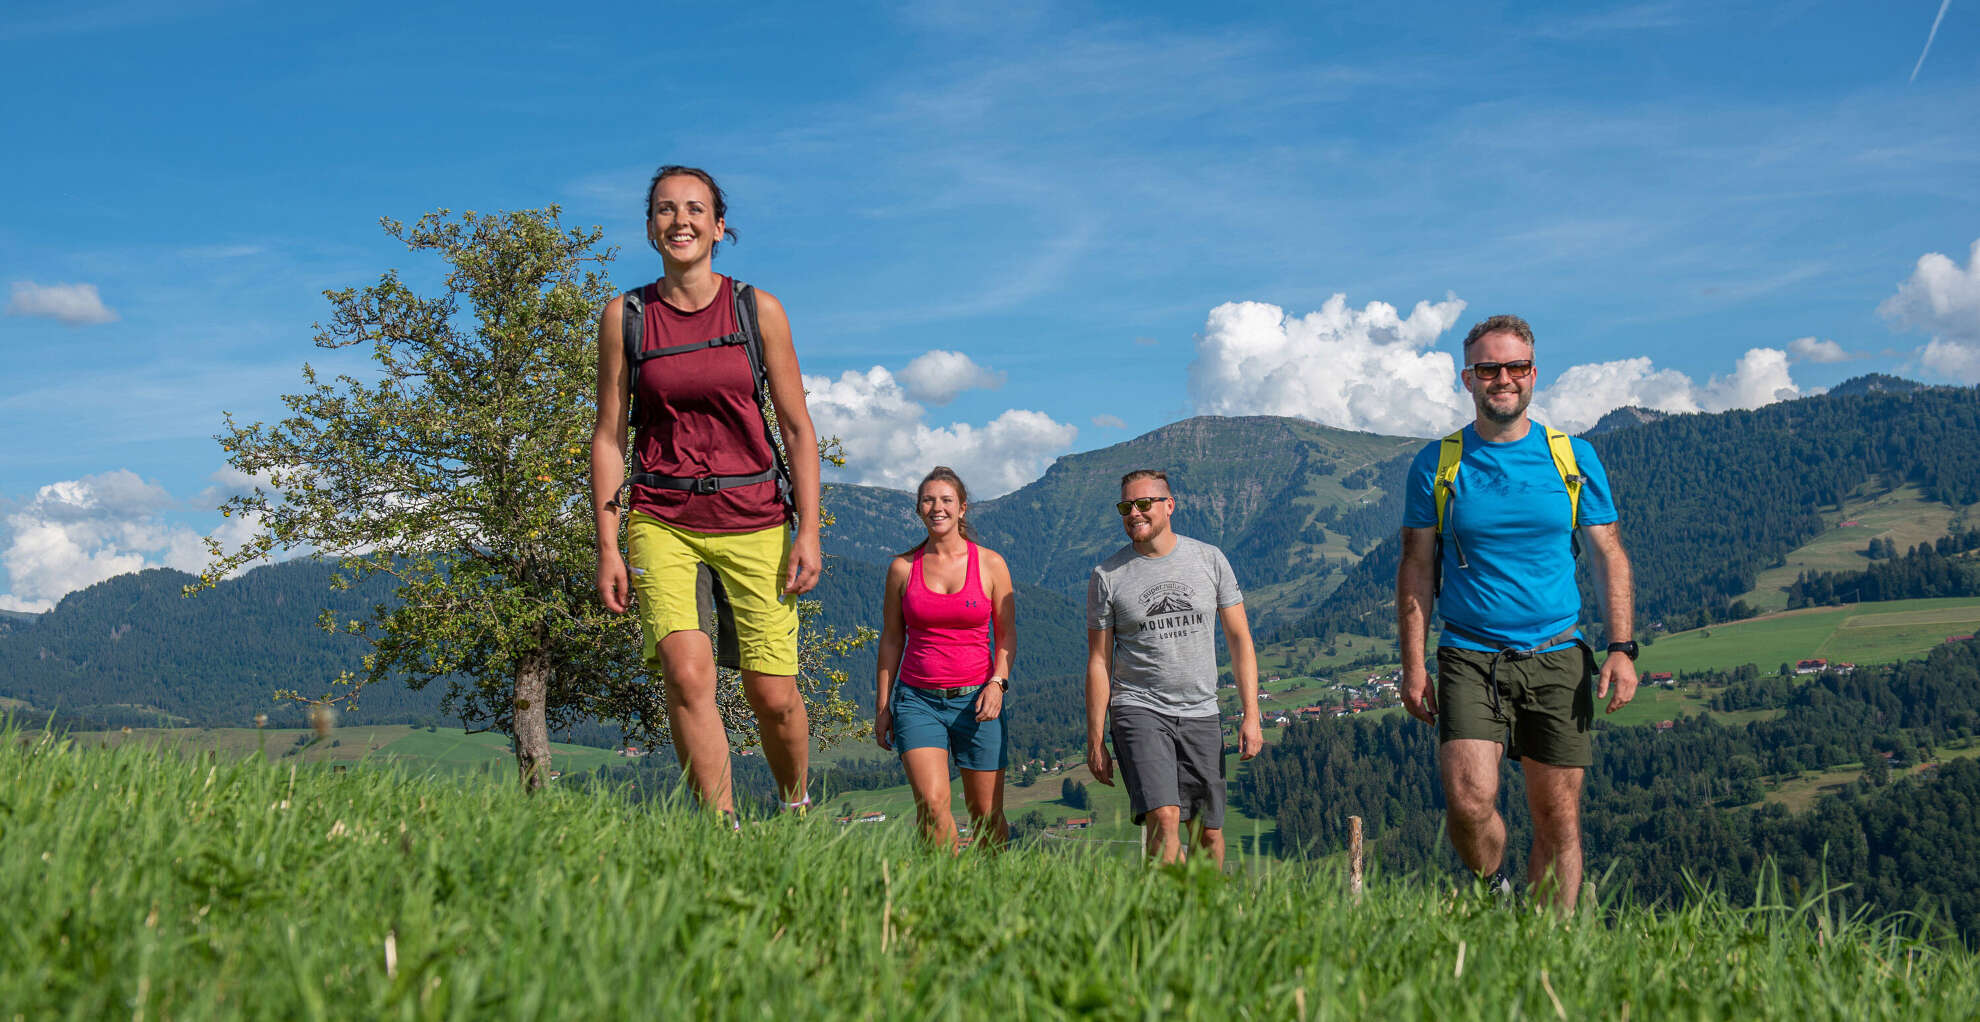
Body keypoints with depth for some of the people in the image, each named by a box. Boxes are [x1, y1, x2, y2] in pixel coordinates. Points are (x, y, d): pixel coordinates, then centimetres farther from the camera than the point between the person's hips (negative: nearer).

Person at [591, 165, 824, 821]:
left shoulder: (759, 310, 2)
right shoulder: (625, 316, 3)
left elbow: (797, 428, 4)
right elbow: (609, 436, 6)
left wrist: (809, 532, -4)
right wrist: (608, 546, -1)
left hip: (753, 516, 0)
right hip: (662, 518, 0)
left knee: (772, 695, -1)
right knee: (687, 674, -20)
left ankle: (796, 808, 28)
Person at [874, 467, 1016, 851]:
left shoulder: (990, 564, 2)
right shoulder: (903, 567, 4)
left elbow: (1007, 633, 6)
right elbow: (891, 639, 10)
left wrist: (997, 682, -11)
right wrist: (882, 707, 8)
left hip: (975, 701, 0)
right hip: (918, 701, 0)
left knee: (986, 814, 5)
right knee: (932, 803, -18)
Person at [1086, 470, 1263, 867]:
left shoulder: (1209, 559, 4)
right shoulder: (1107, 576, 0)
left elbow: (1239, 640, 7)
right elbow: (1098, 661, 2)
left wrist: (1251, 715, -1)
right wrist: (1095, 740, -2)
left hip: (1201, 714, 2)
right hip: (1139, 711, -2)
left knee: (1209, 833, 5)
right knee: (1164, 820, -19)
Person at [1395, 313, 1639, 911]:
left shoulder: (1575, 458, 7)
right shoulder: (1435, 465, 4)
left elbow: (1608, 556, 9)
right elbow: (1417, 569, 5)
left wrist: (1621, 648, -2)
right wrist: (1413, 664, -2)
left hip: (1556, 659, 1)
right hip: (1469, 659, -1)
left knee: (1558, 820, 2)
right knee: (1469, 802, -17)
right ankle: (1490, 897, 13)